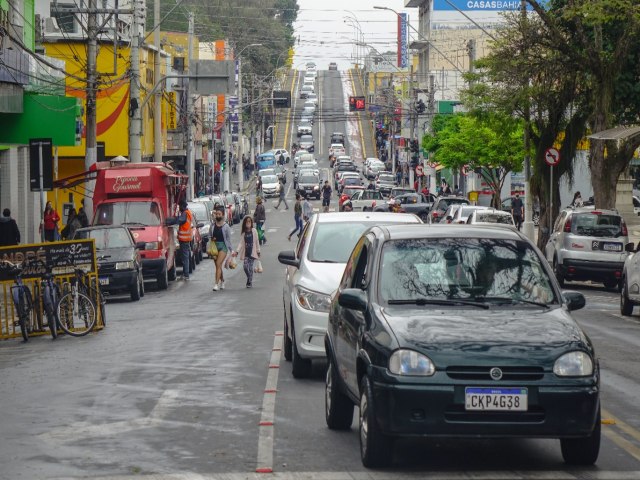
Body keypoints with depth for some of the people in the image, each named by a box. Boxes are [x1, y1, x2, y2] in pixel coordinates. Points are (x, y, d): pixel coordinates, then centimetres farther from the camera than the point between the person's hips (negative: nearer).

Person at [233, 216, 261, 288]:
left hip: (252, 252, -1)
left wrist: (258, 251, 6)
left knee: (250, 267, -3)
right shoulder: (243, 232, 2)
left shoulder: (254, 231, -1)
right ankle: (249, 279, 16)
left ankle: (250, 282, 7)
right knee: (245, 266, -8)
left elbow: (257, 241, 5)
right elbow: (241, 242, -1)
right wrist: (237, 251, -12)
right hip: (245, 252, 1)